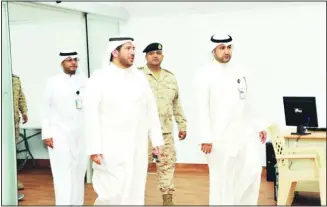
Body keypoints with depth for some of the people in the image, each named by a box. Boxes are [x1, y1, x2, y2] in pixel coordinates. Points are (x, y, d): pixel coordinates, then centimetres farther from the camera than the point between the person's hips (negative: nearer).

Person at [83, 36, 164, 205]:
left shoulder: (140, 77, 8)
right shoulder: (99, 78, -5)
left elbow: (151, 110, 10)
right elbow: (91, 115, -9)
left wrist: (156, 139, 7)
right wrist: (94, 148, -14)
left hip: (138, 148, 4)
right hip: (111, 148, -4)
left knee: (135, 192, 9)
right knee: (113, 193, -5)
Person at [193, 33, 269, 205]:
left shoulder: (241, 72, 11)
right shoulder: (205, 74, -6)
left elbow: (249, 103, 16)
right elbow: (202, 108, -11)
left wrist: (259, 126, 13)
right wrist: (205, 138, -17)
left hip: (245, 132, 5)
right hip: (221, 135, -5)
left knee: (253, 169, 0)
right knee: (222, 179, 1)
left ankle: (243, 203, 19)